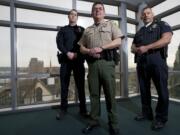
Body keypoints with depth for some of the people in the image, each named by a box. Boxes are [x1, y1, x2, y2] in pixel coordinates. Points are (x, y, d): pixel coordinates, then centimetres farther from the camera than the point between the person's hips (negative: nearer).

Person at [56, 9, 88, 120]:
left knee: (81, 85, 2)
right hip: (65, 60, 0)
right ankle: (63, 109, 15)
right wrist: (67, 53, -13)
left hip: (79, 60, 0)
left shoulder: (81, 30, 17)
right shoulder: (63, 30, 16)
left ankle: (83, 109, 12)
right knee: (64, 85, 3)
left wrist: (77, 54, -10)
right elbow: (59, 43, 1)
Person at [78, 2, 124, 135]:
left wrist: (101, 48, -11)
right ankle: (94, 120, 19)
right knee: (94, 93, 6)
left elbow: (118, 41, 0)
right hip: (92, 63, 3)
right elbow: (81, 47, 17)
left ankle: (113, 123, 12)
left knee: (110, 93, -1)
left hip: (106, 62, -3)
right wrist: (89, 51, -5)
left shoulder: (110, 24, 14)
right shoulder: (87, 30, 22)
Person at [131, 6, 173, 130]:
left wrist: (146, 47, -14)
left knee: (162, 90, -2)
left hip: (157, 60, -5)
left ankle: (161, 118, 11)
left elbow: (166, 39, -8)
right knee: (144, 89, 9)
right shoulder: (139, 32, 25)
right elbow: (133, 47, 20)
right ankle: (147, 113, 22)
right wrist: (137, 49, -5)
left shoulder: (162, 25, 10)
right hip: (141, 62, 6)